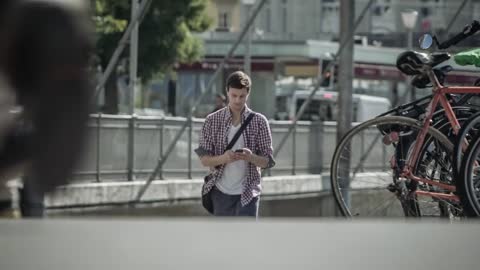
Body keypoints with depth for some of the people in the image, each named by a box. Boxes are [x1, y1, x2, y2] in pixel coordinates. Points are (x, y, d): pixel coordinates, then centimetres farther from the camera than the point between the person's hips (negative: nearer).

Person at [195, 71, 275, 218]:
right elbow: (204, 159, -2)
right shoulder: (212, 120, -2)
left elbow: (267, 161, -1)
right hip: (221, 192, 2)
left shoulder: (259, 122, -3)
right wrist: (223, 158, -23)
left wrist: (251, 157, -24)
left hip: (248, 192, -1)